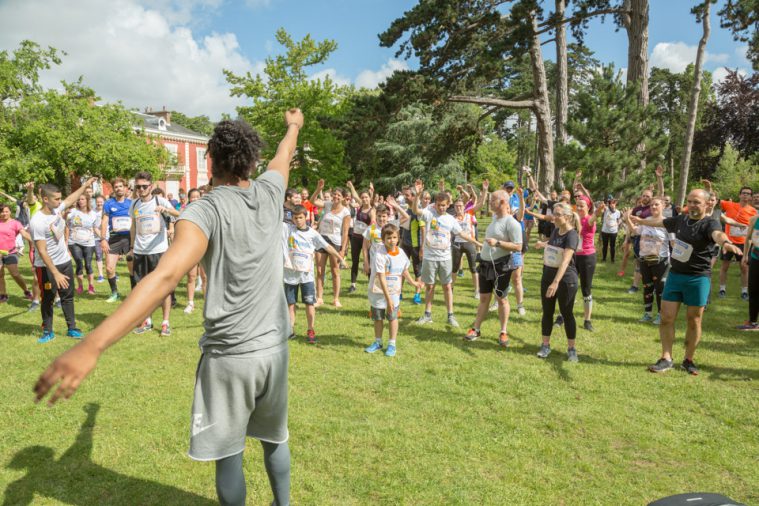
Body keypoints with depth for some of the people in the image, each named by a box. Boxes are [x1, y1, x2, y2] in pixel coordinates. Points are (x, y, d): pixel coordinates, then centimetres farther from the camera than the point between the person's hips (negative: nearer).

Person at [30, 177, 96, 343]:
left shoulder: (57, 208, -6)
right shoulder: (37, 222, -26)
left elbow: (71, 199, 18)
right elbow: (42, 251, -26)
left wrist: (85, 185, 20)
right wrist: (56, 273, -28)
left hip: (65, 261, 7)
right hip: (46, 266, -7)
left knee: (68, 296, 12)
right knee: (48, 299, 6)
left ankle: (72, 328, 21)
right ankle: (48, 331, 20)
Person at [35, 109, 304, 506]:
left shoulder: (205, 211, -16)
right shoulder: (269, 193, -1)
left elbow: (166, 276, -31)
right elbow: (285, 156, 22)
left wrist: (93, 345, -40)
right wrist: (293, 126, 45)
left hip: (230, 355, -5)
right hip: (274, 348, 5)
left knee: (228, 456, 12)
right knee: (274, 439, 24)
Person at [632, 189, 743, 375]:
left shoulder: (709, 224, -14)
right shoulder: (681, 219, 5)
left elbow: (717, 234, -38)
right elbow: (661, 221, 26)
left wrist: (726, 243, -62)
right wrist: (641, 221, 43)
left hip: (698, 278, -5)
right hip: (675, 275, 5)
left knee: (694, 321, 7)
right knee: (666, 318, 3)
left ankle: (688, 360, 21)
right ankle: (666, 358, 13)